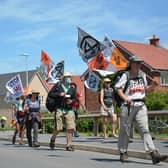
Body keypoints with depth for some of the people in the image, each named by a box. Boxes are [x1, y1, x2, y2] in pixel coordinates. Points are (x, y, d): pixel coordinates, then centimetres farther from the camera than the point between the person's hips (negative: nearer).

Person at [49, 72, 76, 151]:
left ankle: (68, 145, 2)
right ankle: (52, 139, 27)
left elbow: (75, 98, 13)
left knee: (70, 128, -7)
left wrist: (72, 101, -9)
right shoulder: (58, 86, 2)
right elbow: (50, 94, 0)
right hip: (59, 109, -3)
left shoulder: (72, 88, 10)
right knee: (58, 128, -3)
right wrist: (59, 94, -13)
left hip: (69, 110, 3)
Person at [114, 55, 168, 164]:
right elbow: (118, 88, -5)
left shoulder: (142, 74, 15)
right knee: (125, 130, 6)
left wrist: (152, 86, 3)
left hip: (141, 105, 4)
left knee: (145, 129, -6)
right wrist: (125, 98, -21)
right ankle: (123, 152, 21)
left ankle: (154, 154, -15)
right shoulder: (126, 75, -1)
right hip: (128, 105, -4)